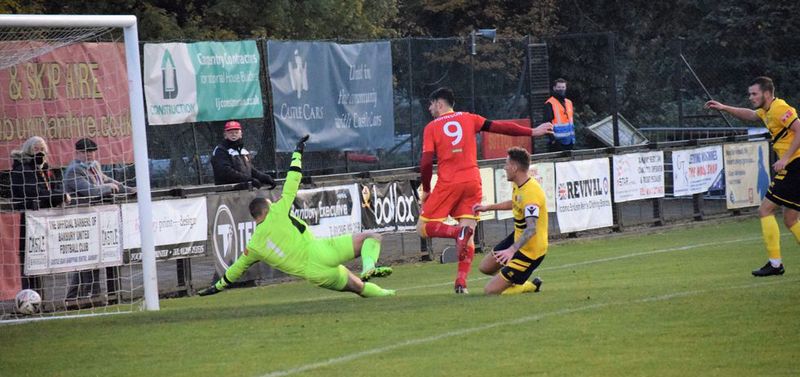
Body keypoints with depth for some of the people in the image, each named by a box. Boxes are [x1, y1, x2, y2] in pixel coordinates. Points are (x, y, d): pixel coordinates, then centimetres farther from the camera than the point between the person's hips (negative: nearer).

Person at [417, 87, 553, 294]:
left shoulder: (431, 128, 2)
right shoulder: (468, 119, 10)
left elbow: (426, 162, -6)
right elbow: (500, 127, 8)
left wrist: (426, 190, 6)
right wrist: (532, 132, 16)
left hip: (448, 184, -4)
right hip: (472, 182, 4)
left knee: (423, 228, 3)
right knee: (467, 238, 7)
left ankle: (458, 231, -24)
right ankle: (461, 282, -5)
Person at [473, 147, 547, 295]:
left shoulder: (531, 193, -32)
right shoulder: (517, 184, -1)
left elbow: (531, 229, -41)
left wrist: (511, 250, -52)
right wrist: (488, 207, 22)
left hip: (530, 251, -10)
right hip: (517, 238, 10)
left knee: (491, 290, -8)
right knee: (485, 267, 22)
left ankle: (531, 286, 9)